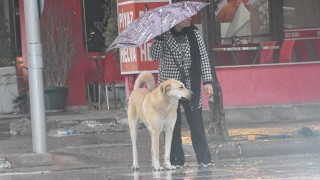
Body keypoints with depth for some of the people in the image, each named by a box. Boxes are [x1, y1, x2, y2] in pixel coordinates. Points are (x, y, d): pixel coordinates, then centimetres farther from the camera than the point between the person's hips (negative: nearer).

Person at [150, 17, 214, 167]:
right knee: (172, 124, 1)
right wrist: (159, 37, -22)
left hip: (191, 86, 1)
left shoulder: (194, 34, 4)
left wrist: (207, 81, 0)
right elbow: (154, 55, -12)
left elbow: (203, 57, 6)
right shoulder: (164, 35, -2)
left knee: (196, 122, -3)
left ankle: (204, 158, 0)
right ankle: (176, 159, 8)